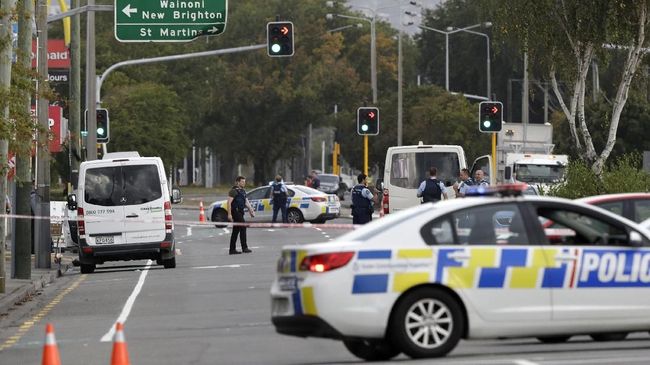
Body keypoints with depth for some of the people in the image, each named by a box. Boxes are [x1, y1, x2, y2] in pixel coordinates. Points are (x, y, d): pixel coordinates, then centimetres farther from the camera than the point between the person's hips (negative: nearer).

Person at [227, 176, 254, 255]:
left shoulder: (243, 191, 17)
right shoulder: (234, 191, -11)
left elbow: (246, 202, 21)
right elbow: (229, 202, -16)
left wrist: (251, 210, 11)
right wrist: (229, 214, -22)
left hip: (240, 212, 9)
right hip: (235, 212, -9)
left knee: (236, 231, 10)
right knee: (243, 228, -13)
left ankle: (232, 249, 13)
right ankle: (244, 248, -13)